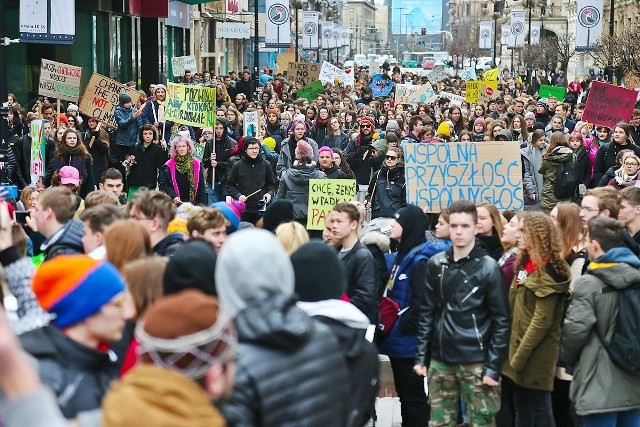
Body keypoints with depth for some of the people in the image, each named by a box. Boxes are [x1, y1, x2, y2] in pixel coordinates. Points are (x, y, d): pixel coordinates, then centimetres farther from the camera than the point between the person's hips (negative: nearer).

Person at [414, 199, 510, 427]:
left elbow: (501, 320, -6)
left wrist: (493, 367, -11)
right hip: (440, 361, 4)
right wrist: (421, 356, 5)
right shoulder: (436, 264, 7)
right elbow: (427, 313, 10)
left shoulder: (488, 267, -5)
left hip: (476, 363, -4)